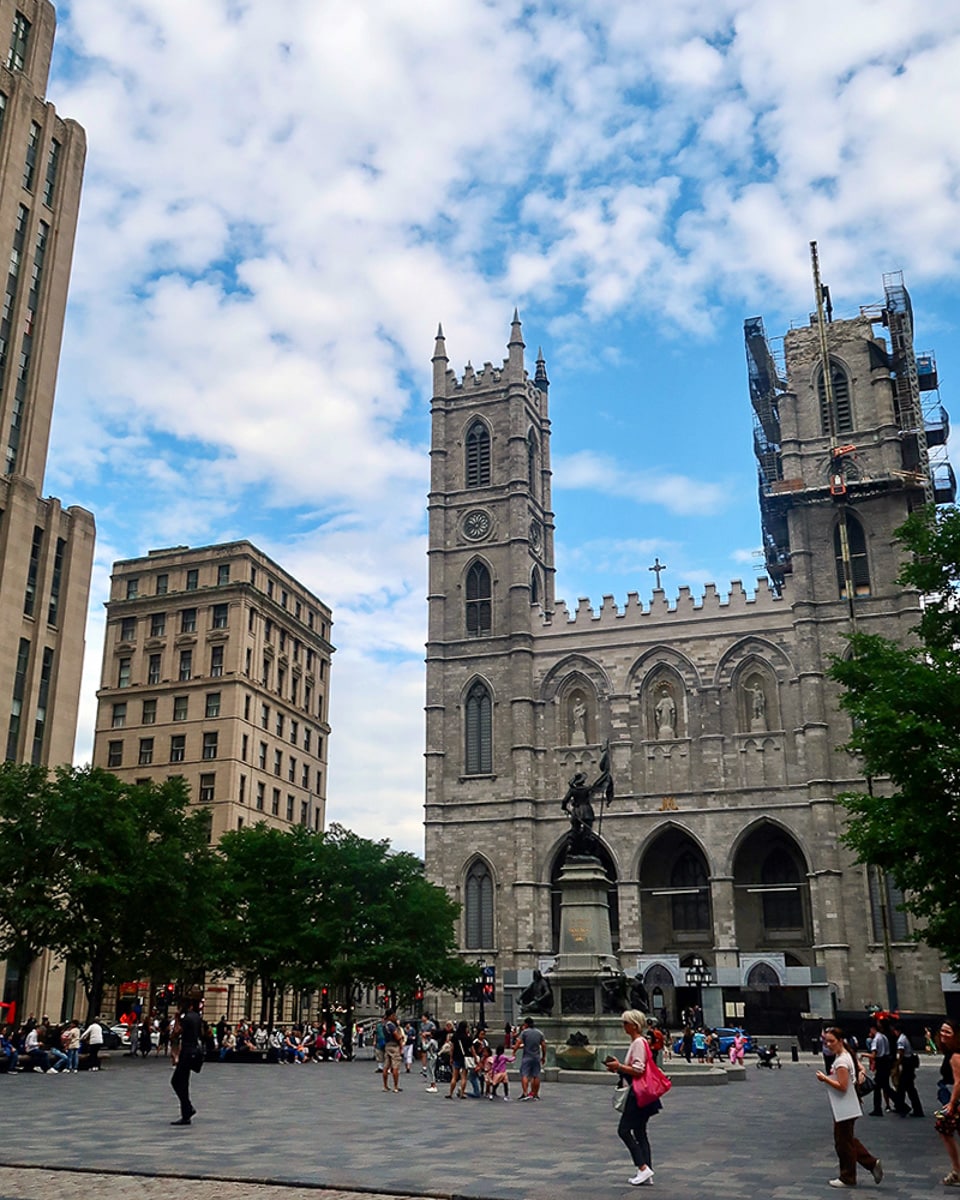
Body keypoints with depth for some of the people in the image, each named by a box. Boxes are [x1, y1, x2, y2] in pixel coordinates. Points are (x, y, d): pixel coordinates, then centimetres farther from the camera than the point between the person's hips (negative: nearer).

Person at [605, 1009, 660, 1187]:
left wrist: (619, 1066, -14)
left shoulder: (639, 1042, -16)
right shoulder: (636, 1042, 15)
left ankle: (643, 1168, -8)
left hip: (638, 1093, -10)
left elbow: (638, 1070, -22)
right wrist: (619, 1068, 10)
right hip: (638, 1093, 10)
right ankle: (646, 1172, 13)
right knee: (639, 1133, 11)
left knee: (624, 1130, -7)